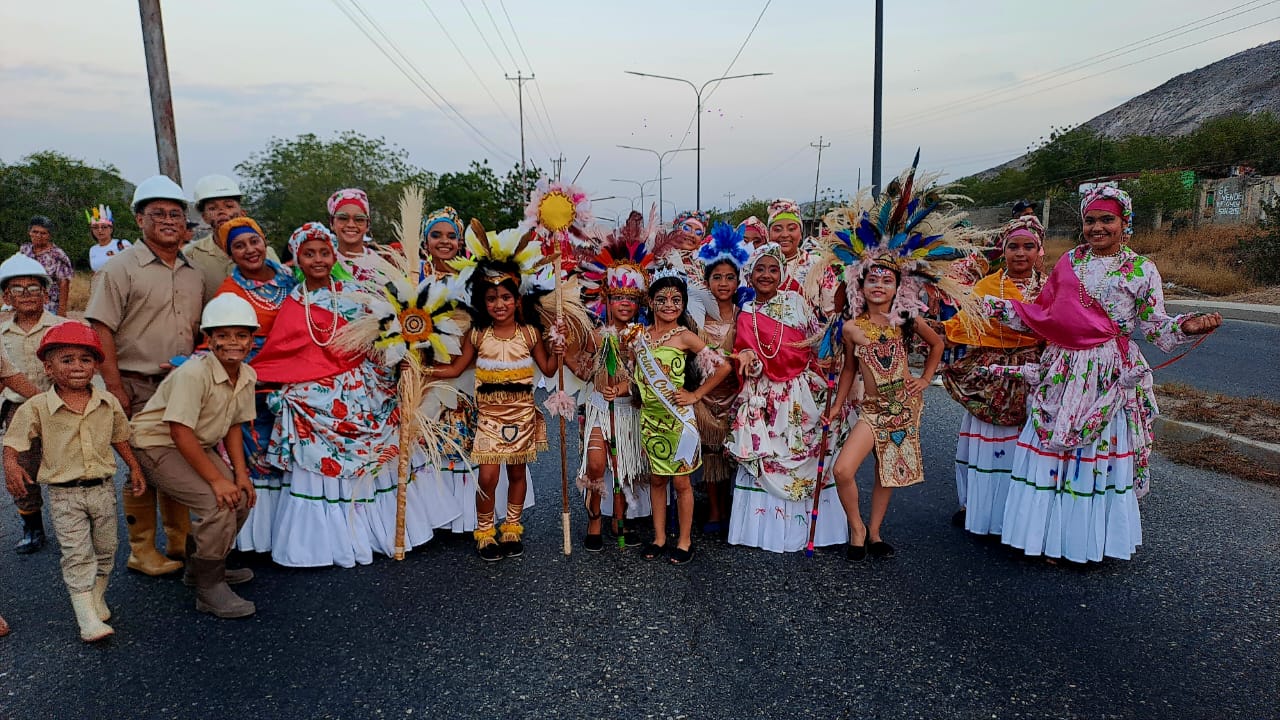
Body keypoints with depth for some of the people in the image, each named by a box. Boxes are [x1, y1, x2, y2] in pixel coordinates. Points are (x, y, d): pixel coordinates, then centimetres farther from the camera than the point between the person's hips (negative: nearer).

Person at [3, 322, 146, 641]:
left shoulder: (109, 403, 0)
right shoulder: (37, 407, -9)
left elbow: (120, 437, 12)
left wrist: (135, 468, 12)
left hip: (103, 488, 4)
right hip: (64, 493, -3)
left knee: (105, 549, 14)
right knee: (77, 555, -5)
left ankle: (96, 597, 34)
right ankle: (88, 618, -3)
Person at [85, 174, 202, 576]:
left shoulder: (193, 274, 13)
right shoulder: (122, 268, -5)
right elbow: (101, 330, -10)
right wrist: (114, 387, -15)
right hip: (139, 387, -5)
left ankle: (181, 544, 23)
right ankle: (142, 553, 13)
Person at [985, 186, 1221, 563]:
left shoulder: (1142, 270, 2)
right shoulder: (1069, 262, 11)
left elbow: (1154, 324, 0)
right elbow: (1041, 313, 13)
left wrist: (1187, 326, -19)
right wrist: (995, 306, 8)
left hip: (1110, 376, -3)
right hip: (1062, 372, 3)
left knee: (1101, 453, 1)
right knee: (1050, 448, 3)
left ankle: (1092, 540, 17)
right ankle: (1049, 536, 16)